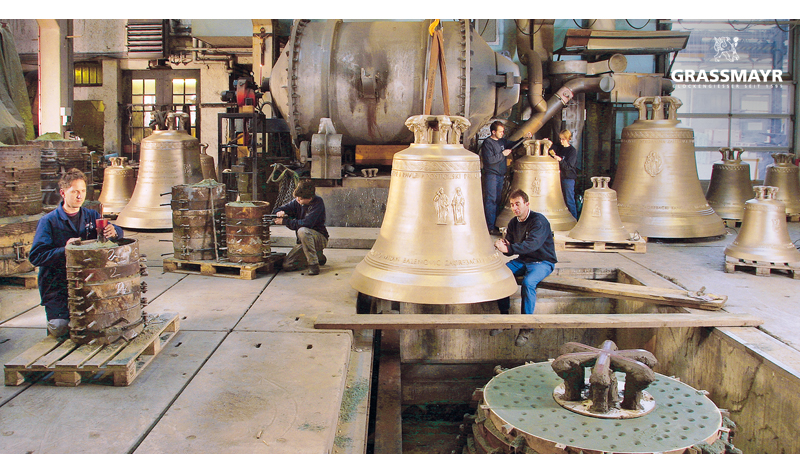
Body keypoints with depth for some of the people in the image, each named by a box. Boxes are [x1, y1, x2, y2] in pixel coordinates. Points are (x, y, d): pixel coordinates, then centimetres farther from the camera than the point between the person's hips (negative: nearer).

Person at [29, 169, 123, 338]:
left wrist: (113, 231, -19)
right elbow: (35, 257, -9)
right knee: (60, 327, -18)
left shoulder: (91, 216, 12)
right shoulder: (49, 221, -2)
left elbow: (118, 233, 5)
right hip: (57, 286, -3)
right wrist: (64, 251, -24)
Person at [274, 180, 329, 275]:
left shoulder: (318, 202, -18)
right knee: (287, 265, -8)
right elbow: (279, 210, 10)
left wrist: (285, 221, -23)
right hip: (304, 241, 7)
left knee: (303, 231, -37)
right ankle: (319, 257, 14)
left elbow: (307, 223, -27)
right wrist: (280, 213, -15)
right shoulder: (297, 202, 0)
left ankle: (314, 264, -25)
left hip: (320, 238, -7)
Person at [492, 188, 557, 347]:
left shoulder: (539, 220, -18)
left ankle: (526, 327, -22)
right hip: (522, 261, 7)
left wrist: (508, 248, -43)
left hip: (542, 262, -7)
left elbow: (532, 243, -33)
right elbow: (509, 248, 4)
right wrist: (503, 245, -21)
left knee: (528, 282, -35)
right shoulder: (513, 223, 5)